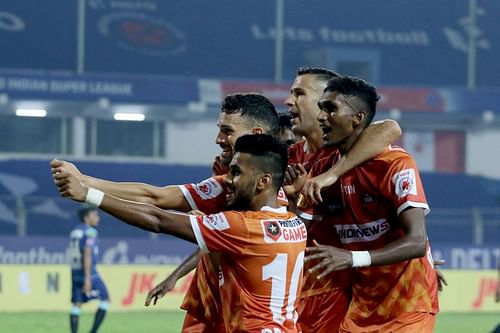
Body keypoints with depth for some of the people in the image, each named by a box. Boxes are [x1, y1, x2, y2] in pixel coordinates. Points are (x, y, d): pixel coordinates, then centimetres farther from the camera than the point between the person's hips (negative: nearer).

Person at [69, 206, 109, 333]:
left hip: (75, 271, 8)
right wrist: (88, 278, -23)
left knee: (76, 305, 5)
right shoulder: (90, 232, -11)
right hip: (89, 273, -8)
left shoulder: (74, 232, 14)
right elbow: (87, 255, -19)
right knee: (105, 300, 3)